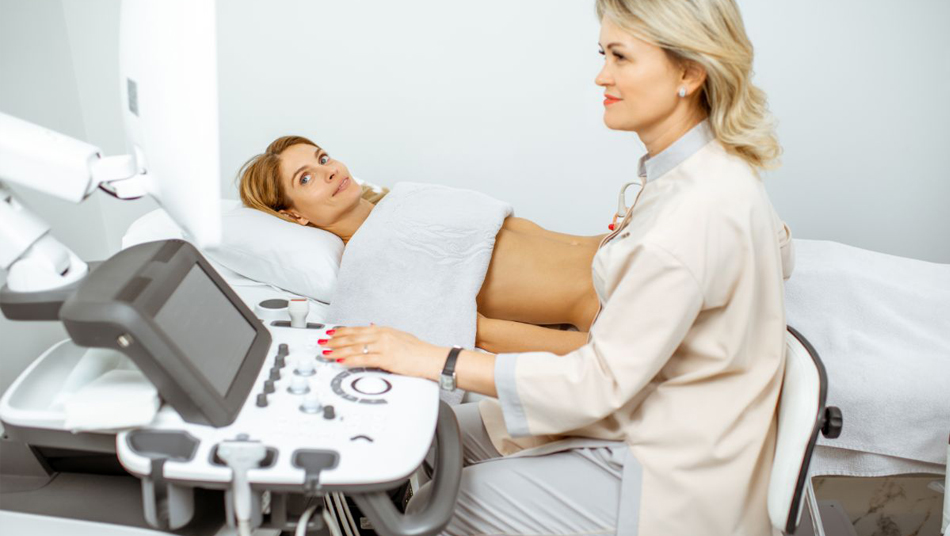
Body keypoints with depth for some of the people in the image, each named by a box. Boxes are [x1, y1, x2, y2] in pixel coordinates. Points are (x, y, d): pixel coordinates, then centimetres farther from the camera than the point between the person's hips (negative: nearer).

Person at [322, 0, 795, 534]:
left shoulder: (697, 210, -30)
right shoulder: (714, 169, 0)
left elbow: (602, 380, -27)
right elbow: (779, 255, 20)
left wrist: (437, 360, -26)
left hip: (672, 481, -9)